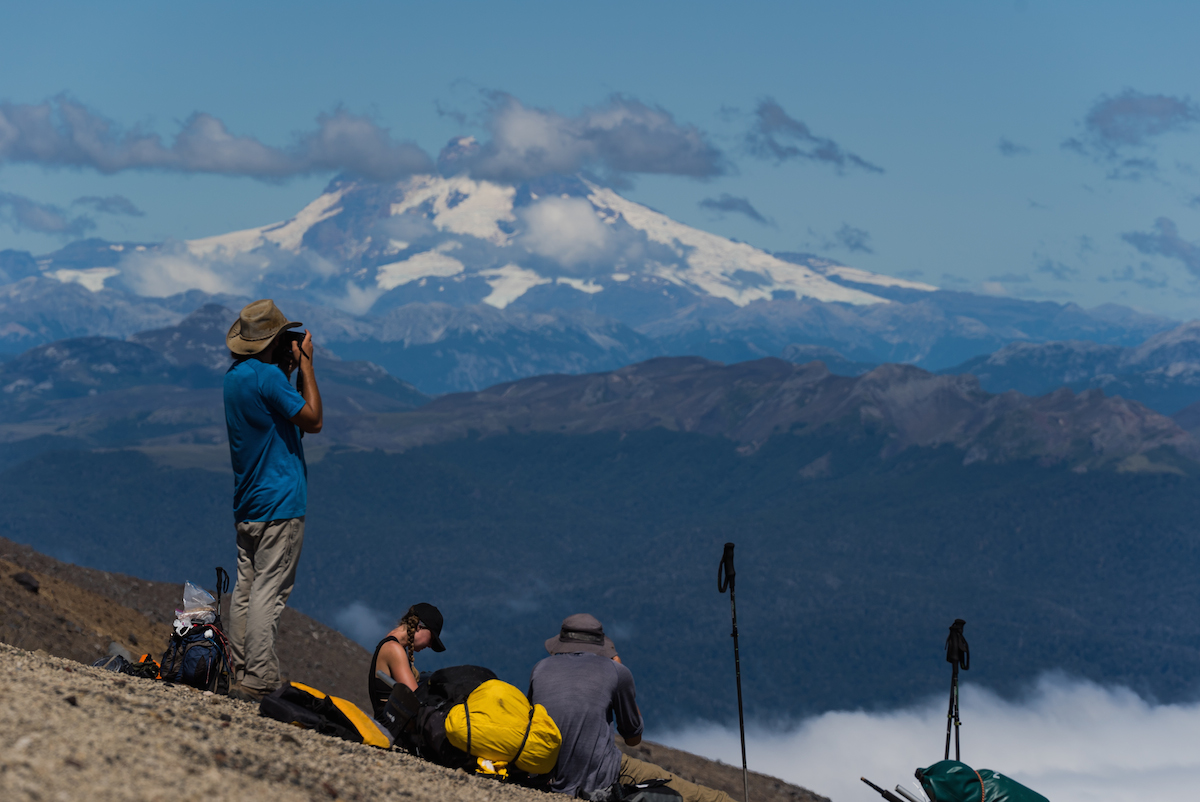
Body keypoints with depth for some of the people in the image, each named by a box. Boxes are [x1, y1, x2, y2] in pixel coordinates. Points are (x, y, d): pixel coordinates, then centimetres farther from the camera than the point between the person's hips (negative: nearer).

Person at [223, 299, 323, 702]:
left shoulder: (232, 377, 13)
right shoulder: (267, 375, -15)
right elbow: (313, 419, -8)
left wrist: (293, 368, 16)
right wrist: (305, 364, -2)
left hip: (246, 503, 9)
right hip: (280, 502, -9)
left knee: (245, 589, 9)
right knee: (269, 592, -9)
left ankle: (240, 678, 11)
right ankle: (258, 682, -13)